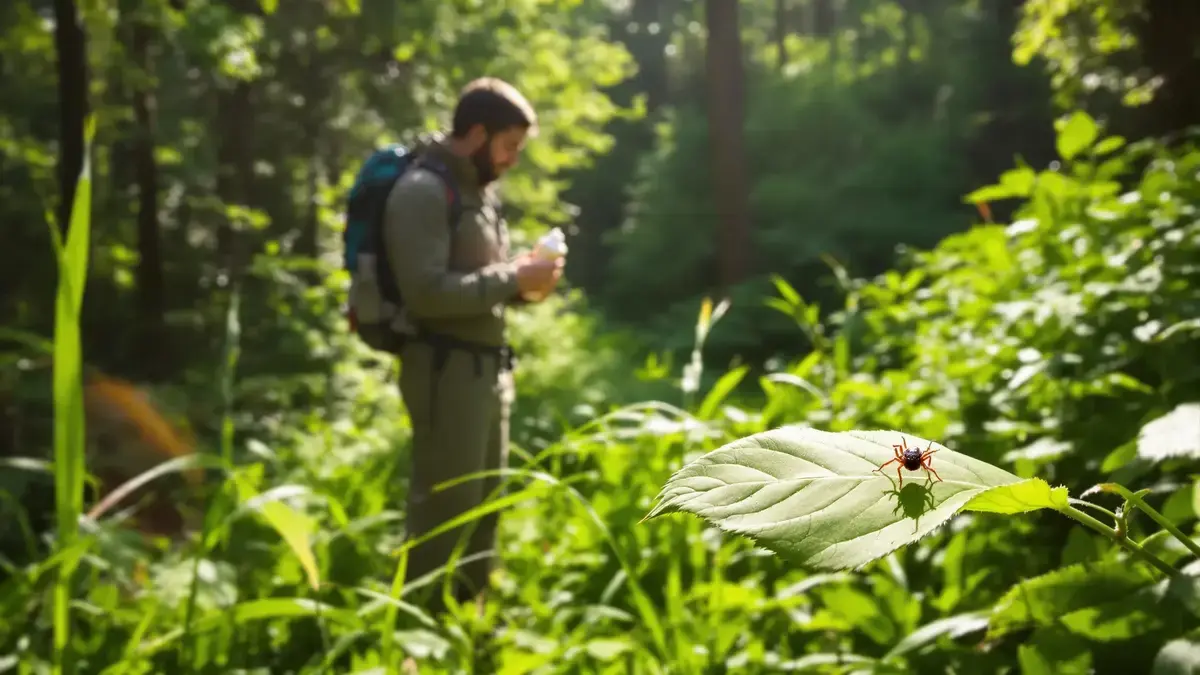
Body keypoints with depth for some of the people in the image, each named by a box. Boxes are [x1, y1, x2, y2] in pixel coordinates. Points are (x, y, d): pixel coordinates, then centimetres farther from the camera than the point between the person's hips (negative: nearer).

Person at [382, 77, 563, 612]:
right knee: (445, 506, -4)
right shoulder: (422, 191, -13)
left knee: (484, 503, 16)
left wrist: (521, 283, 4)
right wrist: (513, 278, -17)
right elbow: (426, 291, -23)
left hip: (488, 365, 9)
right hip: (446, 367, -9)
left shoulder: (478, 189, 16)